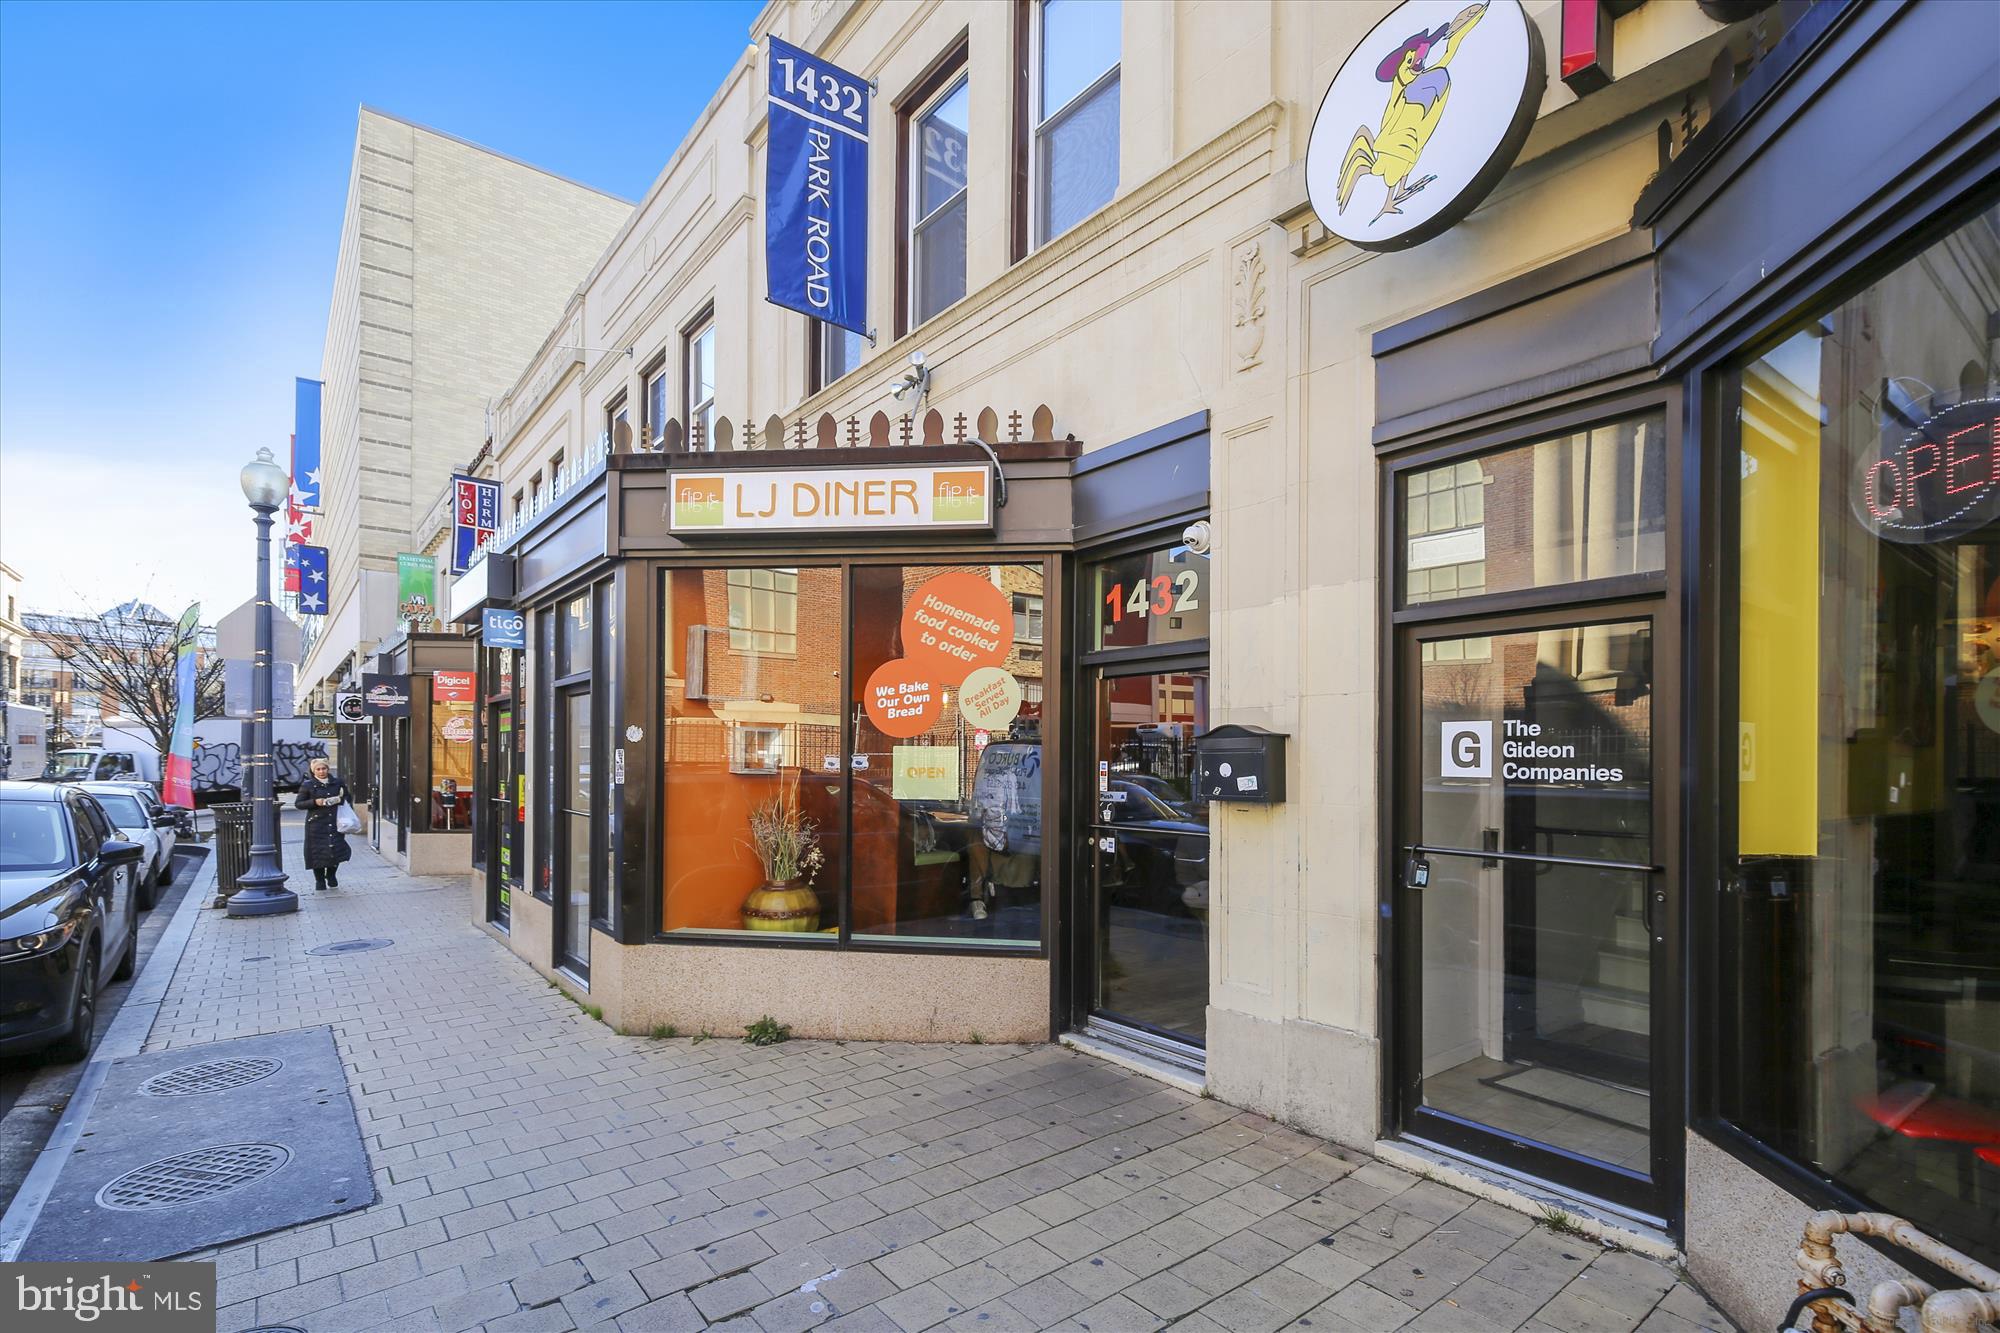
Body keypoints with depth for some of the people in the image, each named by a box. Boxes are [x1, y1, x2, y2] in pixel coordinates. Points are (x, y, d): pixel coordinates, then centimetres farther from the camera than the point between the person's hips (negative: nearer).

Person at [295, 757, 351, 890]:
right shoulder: (307, 785, 1)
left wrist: (340, 799, -2)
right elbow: (299, 804, 2)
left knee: (337, 849, -3)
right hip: (316, 824, -2)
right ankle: (319, 880, 17)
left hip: (335, 823, 2)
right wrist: (315, 802, -15)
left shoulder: (338, 783, 8)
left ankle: (331, 875, 23)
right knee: (318, 852, 0)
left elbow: (347, 798, 21)